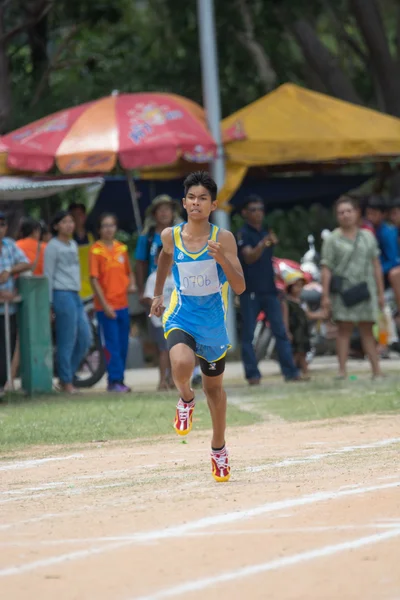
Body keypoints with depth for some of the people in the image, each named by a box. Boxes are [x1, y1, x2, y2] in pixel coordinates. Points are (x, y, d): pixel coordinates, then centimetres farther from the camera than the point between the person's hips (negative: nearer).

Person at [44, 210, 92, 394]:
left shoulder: (73, 245, 17)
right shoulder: (53, 246, -6)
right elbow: (48, 275, -8)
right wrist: (49, 303, -11)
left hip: (76, 296, 8)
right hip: (62, 295, -8)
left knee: (85, 338, 6)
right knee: (67, 341, -5)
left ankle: (67, 376, 16)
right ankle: (66, 382, 2)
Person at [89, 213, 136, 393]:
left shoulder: (122, 248, 10)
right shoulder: (96, 250, -7)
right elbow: (94, 279, -10)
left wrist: (132, 284, -1)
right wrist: (105, 305, -15)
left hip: (122, 304, 6)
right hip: (106, 306, -6)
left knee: (123, 344, 8)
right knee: (112, 344, -8)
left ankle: (118, 380, 16)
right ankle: (115, 381, -6)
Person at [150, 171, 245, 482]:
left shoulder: (223, 239, -13)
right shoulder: (171, 236, -6)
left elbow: (240, 287, -16)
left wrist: (222, 259, -32)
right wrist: (158, 293, 24)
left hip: (213, 323, 0)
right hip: (181, 317, 0)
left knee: (214, 386, 16)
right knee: (182, 365, -31)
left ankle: (219, 448, 38)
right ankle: (186, 399, 4)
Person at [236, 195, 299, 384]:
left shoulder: (266, 233, 16)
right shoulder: (243, 234, -5)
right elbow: (249, 257, -21)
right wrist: (263, 244, -38)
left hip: (269, 290, 5)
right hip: (250, 291, -5)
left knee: (280, 332, -1)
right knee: (248, 335, -2)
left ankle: (290, 371, -2)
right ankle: (252, 374, 1)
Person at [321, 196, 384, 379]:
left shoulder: (367, 237, 12)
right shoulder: (333, 240, 2)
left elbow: (376, 266, 13)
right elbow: (326, 268, -2)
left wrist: (380, 293, 10)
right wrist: (325, 295, -10)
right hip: (343, 288, -3)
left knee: (367, 330, 5)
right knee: (344, 329, -5)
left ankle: (376, 370, 4)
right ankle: (342, 369, -5)